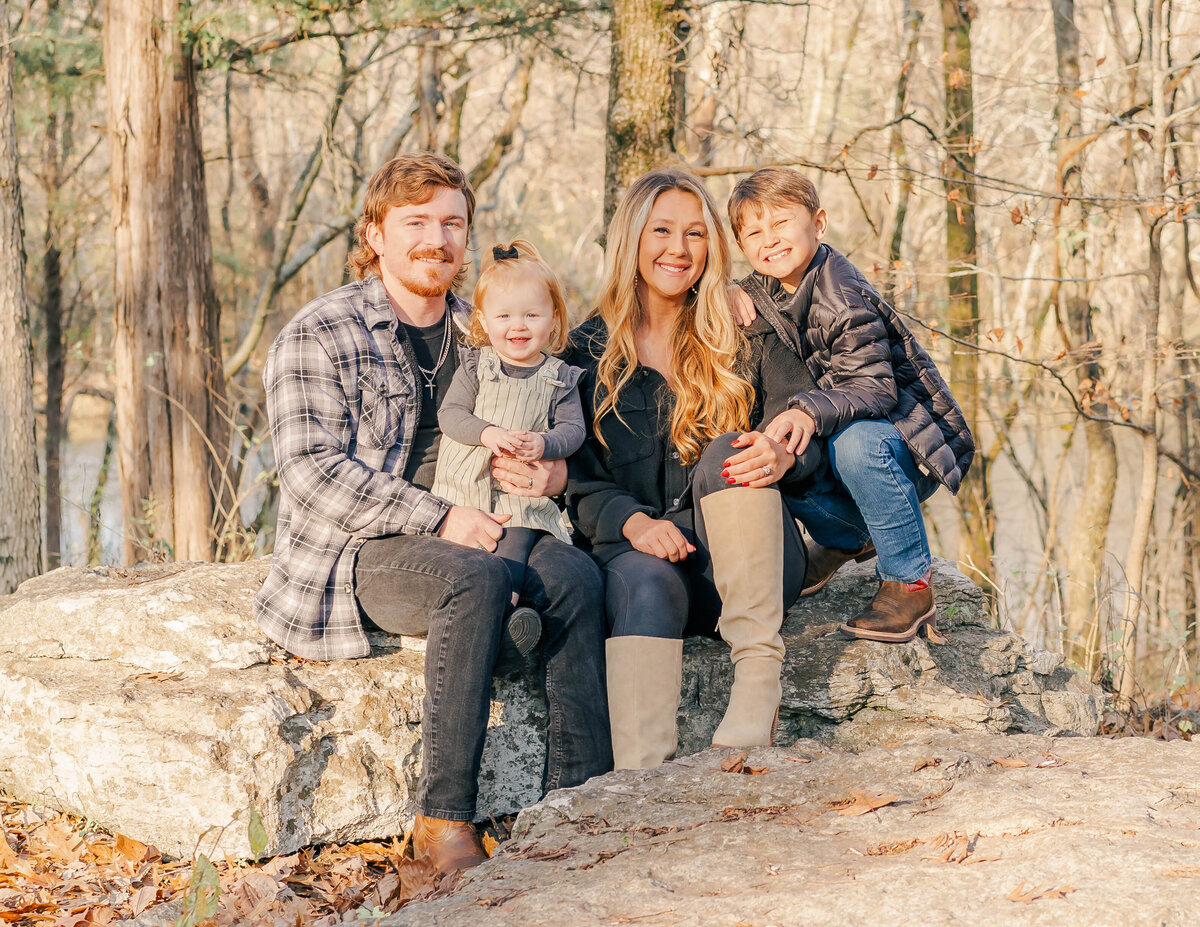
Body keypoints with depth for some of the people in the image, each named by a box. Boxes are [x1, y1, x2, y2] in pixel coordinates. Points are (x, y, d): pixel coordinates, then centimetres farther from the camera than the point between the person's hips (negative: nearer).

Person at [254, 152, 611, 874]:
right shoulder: (317, 338, -2)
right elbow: (314, 474, -12)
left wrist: (554, 474, -5)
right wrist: (437, 519, -22)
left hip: (461, 535, 5)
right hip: (354, 552, -5)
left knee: (574, 573, -25)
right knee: (478, 577, -35)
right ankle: (444, 820, -32)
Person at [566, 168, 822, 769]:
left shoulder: (737, 341, 13)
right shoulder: (588, 353, 10)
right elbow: (578, 480, 3)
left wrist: (784, 456, -18)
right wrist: (633, 522, -19)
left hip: (745, 561, 1)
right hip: (638, 549, -1)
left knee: (730, 449, -28)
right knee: (645, 583, -36)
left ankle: (758, 672, -38)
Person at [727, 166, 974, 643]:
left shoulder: (842, 299, -23)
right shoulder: (760, 294, 3)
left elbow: (872, 387, -31)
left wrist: (810, 412, -49)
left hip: (914, 441, -8)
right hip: (835, 437, 8)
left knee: (856, 440, -39)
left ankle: (910, 586, -23)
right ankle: (846, 538, 12)